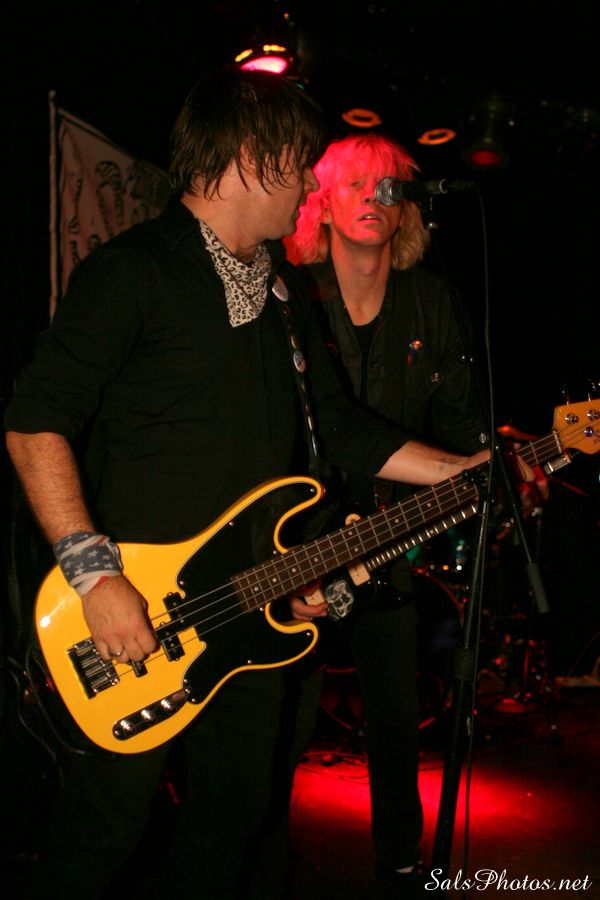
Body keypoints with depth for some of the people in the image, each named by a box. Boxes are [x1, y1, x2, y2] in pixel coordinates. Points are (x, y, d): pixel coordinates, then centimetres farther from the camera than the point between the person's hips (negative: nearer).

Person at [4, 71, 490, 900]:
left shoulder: (282, 289, 13)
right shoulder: (132, 272, -12)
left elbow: (336, 424, 17)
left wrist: (471, 472, 12)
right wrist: (94, 574, -25)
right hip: (134, 617, -7)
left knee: (239, 813, 17)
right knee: (109, 819, 4)